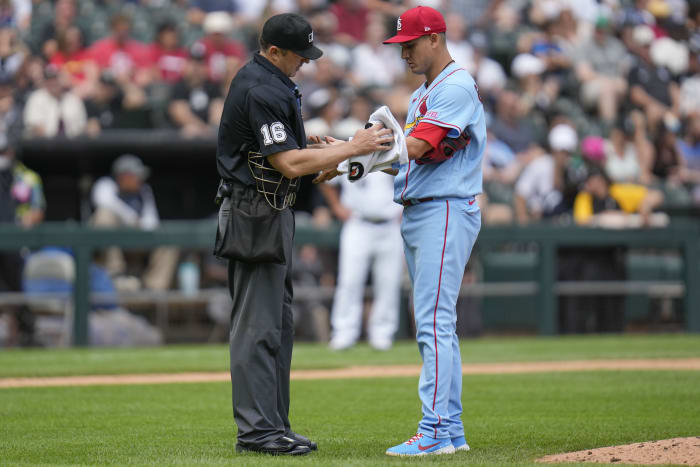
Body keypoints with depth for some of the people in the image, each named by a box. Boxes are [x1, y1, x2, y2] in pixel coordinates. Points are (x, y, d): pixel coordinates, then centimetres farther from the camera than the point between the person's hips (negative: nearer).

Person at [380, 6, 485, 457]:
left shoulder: (457, 87, -10)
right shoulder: (422, 95, 21)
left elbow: (416, 146, -20)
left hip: (447, 212, -10)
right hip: (416, 213, 10)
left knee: (435, 322, -15)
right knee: (434, 325, 10)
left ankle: (435, 431, -17)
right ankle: (451, 429, 14)